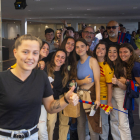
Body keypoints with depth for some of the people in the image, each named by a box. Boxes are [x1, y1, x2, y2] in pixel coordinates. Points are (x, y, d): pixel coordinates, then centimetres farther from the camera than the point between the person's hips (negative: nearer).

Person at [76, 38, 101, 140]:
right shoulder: (78, 63, 12)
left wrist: (97, 98, -26)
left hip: (91, 94, -6)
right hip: (80, 95, 6)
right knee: (81, 123, 13)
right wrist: (83, 81, -13)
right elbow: (76, 80, 10)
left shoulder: (92, 61, -8)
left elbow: (97, 81, -15)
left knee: (92, 126, -6)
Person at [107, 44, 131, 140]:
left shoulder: (122, 66, -11)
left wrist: (118, 82, -28)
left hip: (121, 94, -6)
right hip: (111, 93, 6)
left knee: (123, 123, -9)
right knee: (113, 120, 14)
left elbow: (125, 87, -10)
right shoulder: (108, 65, 6)